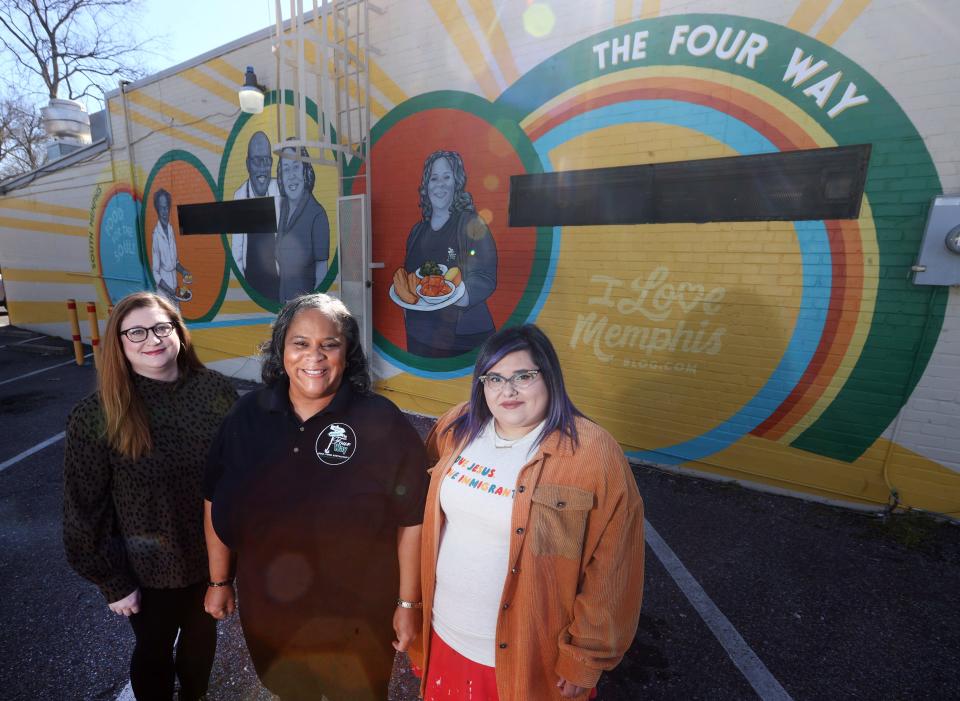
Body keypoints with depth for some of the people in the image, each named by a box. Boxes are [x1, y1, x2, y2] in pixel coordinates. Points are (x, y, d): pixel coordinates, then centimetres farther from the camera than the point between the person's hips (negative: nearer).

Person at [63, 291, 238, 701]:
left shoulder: (216, 390, -14)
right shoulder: (95, 417, -18)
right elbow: (85, 510, -10)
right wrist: (112, 581, -5)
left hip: (212, 554, 2)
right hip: (148, 568, -2)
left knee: (201, 634, 27)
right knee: (154, 649, 24)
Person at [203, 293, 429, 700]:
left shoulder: (382, 422, -21)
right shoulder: (248, 416, -9)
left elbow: (410, 519, -15)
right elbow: (218, 504, 3)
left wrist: (409, 602, -9)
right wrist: (220, 580, 9)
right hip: (267, 612, 4)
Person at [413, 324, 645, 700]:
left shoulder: (594, 453, -22)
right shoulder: (457, 427, -7)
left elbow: (610, 574, -16)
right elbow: (430, 514, 6)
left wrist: (584, 659, -10)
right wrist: (416, 602, 9)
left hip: (528, 657, -4)